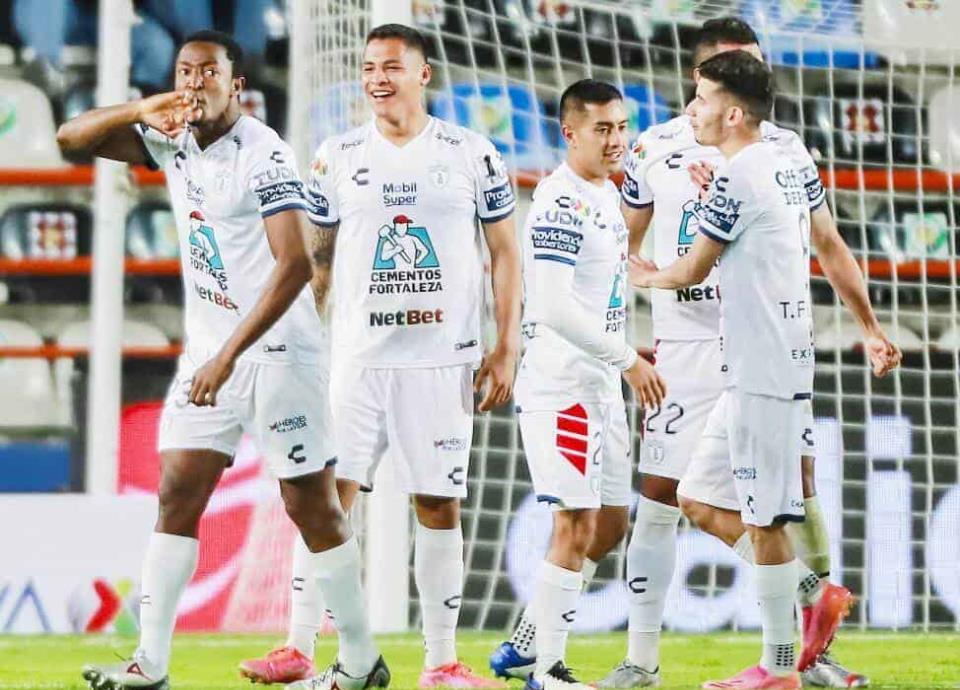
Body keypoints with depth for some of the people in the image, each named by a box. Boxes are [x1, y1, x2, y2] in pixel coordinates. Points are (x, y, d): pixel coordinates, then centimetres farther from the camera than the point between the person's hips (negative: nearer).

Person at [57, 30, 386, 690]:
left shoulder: (263, 154, -17)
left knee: (313, 506, -1)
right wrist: (142, 109, -10)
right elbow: (73, 138, 9)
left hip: (277, 354, -7)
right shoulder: (172, 141, 6)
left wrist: (229, 355, -27)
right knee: (177, 494, 0)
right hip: (208, 351, 7)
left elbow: (295, 266, -24)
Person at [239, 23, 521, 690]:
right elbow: (316, 256, 12)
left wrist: (507, 348, 1)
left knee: (439, 505, 2)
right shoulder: (338, 157, 6)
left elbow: (504, 253, 7)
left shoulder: (472, 155, 3)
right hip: (357, 355, 1)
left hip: (442, 358, -1)